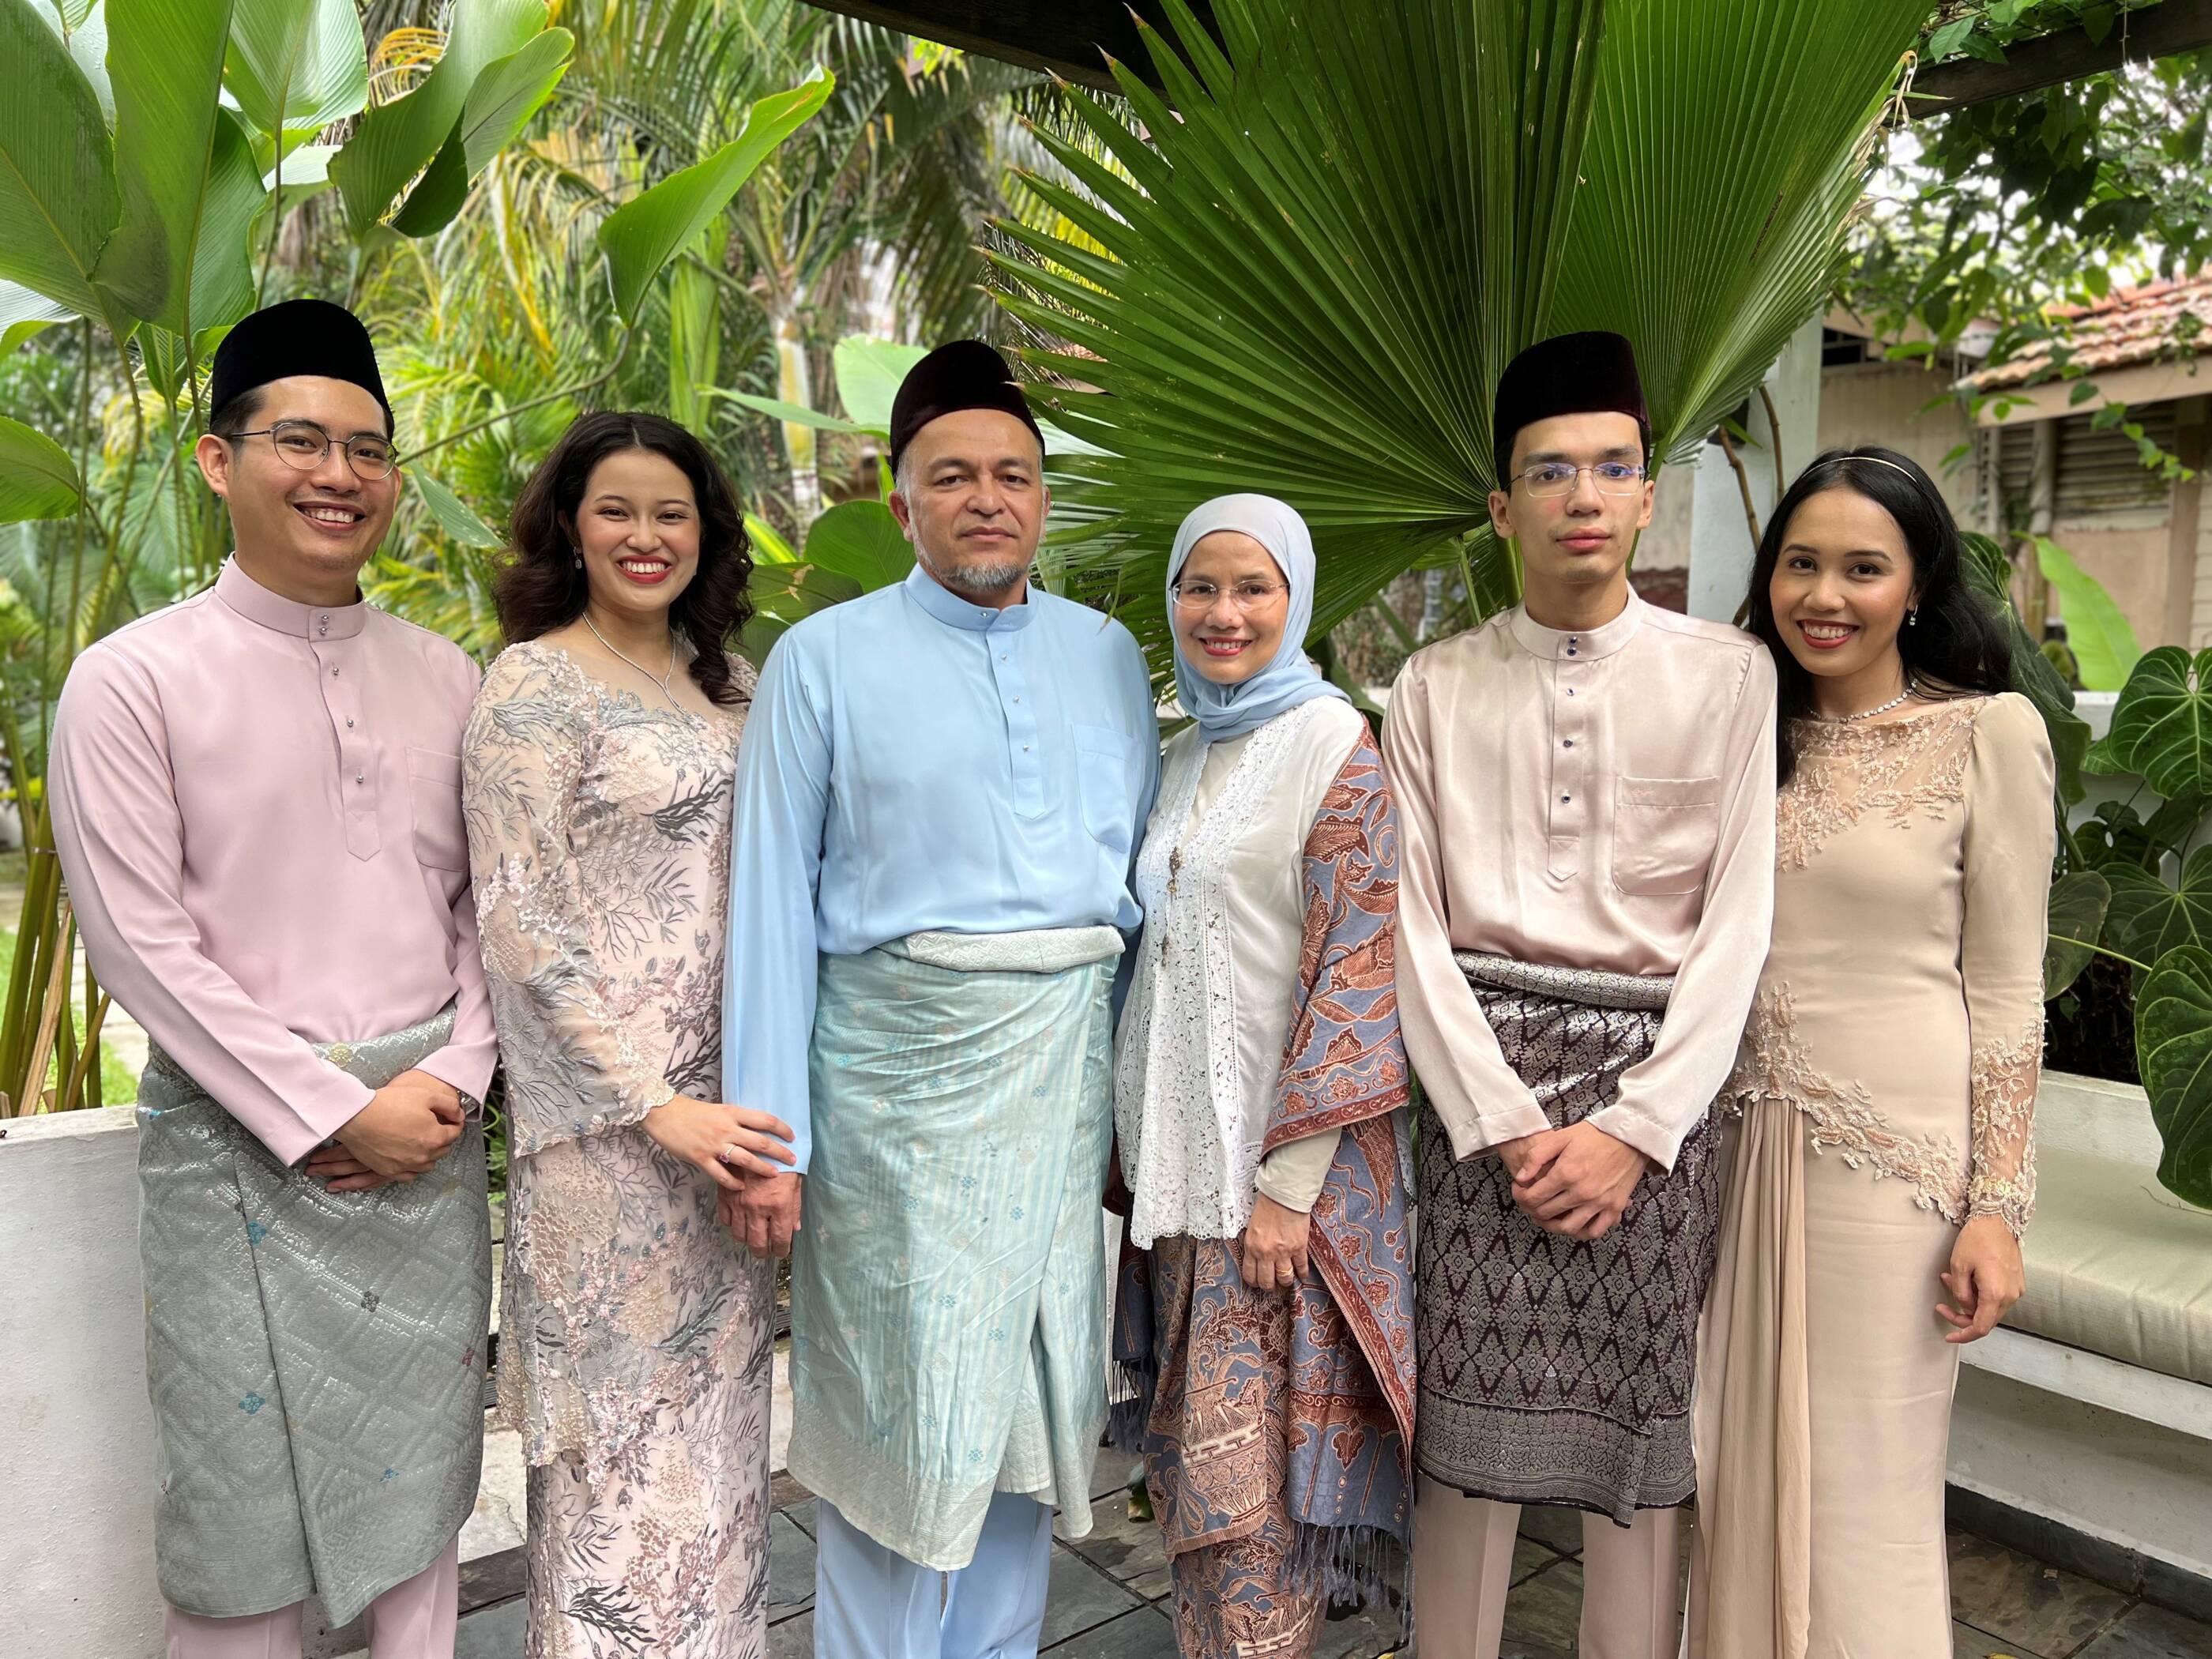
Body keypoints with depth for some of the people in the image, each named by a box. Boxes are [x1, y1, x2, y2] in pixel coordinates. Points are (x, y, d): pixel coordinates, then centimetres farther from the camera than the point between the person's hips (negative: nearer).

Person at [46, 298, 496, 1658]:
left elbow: (486, 906, 9)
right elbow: (143, 942, -9)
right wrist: (333, 1112, -12)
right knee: (249, 1495, 7)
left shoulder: (445, 677, 7)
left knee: (423, 1477, 14)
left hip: (429, 1125, 4)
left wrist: (456, 1075, -5)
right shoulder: (136, 679, -5)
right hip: (244, 1136, -3)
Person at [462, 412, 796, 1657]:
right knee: (626, 1412, 7)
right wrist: (655, 1102, -18)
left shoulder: (728, 684, 9)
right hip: (608, 1115, -6)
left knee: (718, 1396, 17)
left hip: (728, 1098, 6)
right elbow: (523, 922, -14)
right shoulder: (535, 686, -9)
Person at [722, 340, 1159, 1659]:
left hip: (1067, 1060, 4)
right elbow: (773, 900, -4)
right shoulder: (826, 660, -2)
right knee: (901, 1400, 4)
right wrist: (768, 1128, -8)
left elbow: (1145, 872, 11)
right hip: (899, 1065, -3)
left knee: (1031, 1391, 15)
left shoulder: (1108, 655, 9)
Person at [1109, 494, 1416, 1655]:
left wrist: (1287, 1182, -17)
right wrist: (1138, 1138, 13)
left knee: (1250, 1463, 1)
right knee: (1192, 1442, 15)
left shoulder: (1336, 748, -10)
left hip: (1282, 1155, -6)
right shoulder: (1186, 754, 12)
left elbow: (1357, 971, -14)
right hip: (1180, 1147, 7)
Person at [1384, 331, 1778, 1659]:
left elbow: (1739, 925, -1)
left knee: (1642, 1425, 6)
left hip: (1661, 1071, 0)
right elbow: (1414, 924, 1)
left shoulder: (1728, 676, 3)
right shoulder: (1438, 687, 6)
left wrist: (1633, 1127, -9)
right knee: (1468, 1417, 4)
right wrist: (1505, 1123, -7)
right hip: (1482, 1069, 1)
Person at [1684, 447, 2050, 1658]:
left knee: (1862, 1494, 7)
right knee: (1744, 1468, 16)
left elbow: (2007, 988, -5)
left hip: (1897, 1147, -4)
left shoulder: (1990, 732, -5)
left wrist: (1998, 1207, -8)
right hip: (1750, 1139, 4)